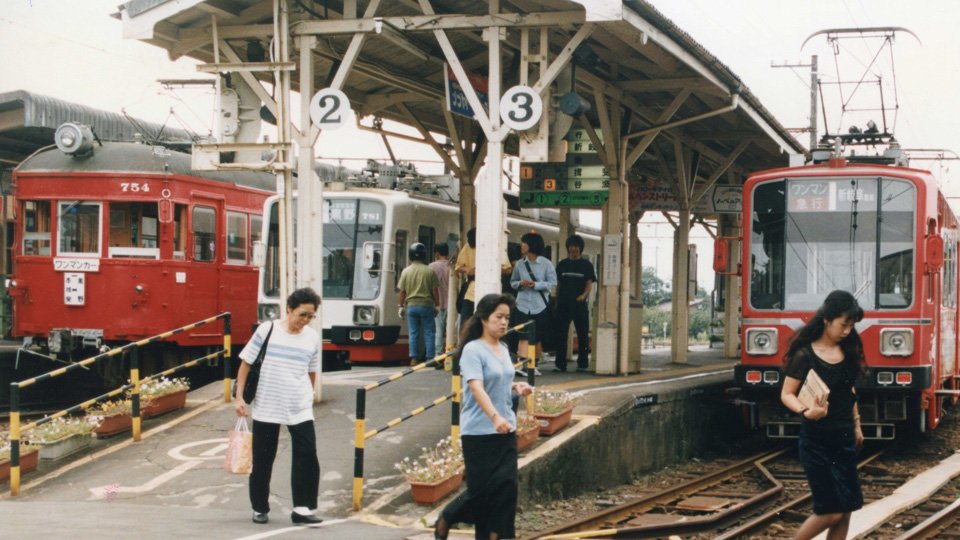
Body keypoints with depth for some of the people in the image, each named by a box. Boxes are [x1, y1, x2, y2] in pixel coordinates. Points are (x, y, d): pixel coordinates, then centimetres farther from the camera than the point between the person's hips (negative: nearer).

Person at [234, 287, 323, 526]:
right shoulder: (267, 330, -7)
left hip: (300, 409, 2)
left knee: (307, 456, -7)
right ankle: (260, 508, 22)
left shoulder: (313, 337, 2)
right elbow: (246, 363, -2)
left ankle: (303, 508, 0)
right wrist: (239, 397, -6)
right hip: (266, 408, -2)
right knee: (262, 460, 7)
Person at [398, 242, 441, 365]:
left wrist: (401, 305, 12)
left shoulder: (406, 271, -1)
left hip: (411, 305, 2)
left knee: (413, 333, 7)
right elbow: (435, 290, -3)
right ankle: (430, 358, 2)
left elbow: (402, 291, 2)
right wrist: (437, 305, 8)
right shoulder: (429, 271, -5)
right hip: (426, 305, -2)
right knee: (428, 332, 4)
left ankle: (413, 358, 3)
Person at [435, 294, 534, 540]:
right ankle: (445, 519, 22)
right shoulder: (473, 350, -12)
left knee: (507, 485, -2)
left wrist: (516, 387, 5)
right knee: (481, 489, -3)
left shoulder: (503, 349, 12)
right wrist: (495, 417, -39)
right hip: (479, 432, -7)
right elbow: (477, 388, -25)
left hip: (506, 430, 7)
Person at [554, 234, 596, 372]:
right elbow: (558, 284, 14)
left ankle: (582, 364, 10)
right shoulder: (562, 264, 12)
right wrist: (556, 301, 6)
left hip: (580, 304, -2)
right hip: (563, 303, 2)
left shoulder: (586, 265, 5)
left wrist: (584, 295, -20)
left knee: (582, 334, 3)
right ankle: (560, 364, 1)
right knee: (561, 334, -2)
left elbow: (589, 283, -1)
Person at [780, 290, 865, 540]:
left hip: (844, 440, 6)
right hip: (816, 441, -6)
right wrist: (806, 411, -30)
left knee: (845, 511, 5)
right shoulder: (805, 355, -13)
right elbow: (787, 394, -12)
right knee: (831, 512, -6)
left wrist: (856, 425, 22)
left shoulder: (848, 351, 6)